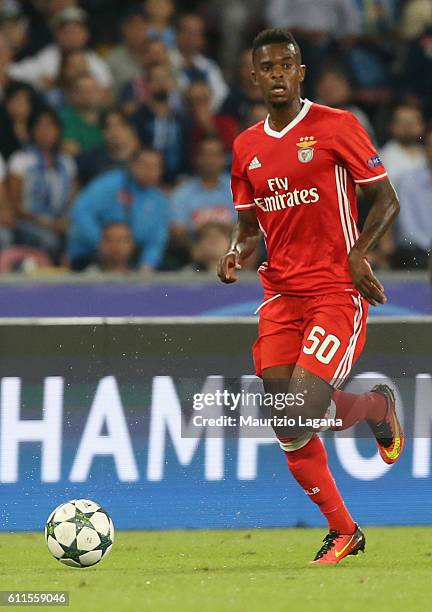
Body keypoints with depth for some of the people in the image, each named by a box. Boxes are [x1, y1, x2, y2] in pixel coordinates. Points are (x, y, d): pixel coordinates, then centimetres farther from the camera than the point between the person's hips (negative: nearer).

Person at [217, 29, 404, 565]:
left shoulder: (335, 127, -4)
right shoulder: (247, 147, 12)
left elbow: (386, 201, -2)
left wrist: (358, 253, -16)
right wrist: (236, 252, -1)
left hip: (337, 290, -5)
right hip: (280, 293, 5)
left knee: (304, 410, -19)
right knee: (286, 425, -2)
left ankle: (377, 405, 14)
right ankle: (342, 532, 14)